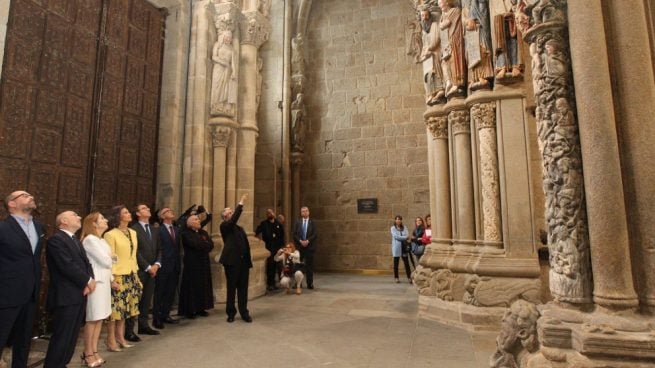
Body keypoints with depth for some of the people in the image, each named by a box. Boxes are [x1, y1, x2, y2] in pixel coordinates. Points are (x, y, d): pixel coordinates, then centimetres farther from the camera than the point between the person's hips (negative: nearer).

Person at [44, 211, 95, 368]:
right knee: (61, 337, -2)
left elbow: (86, 263, 12)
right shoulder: (56, 239, -12)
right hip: (65, 296, -9)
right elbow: (68, 266, -20)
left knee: (71, 336, 15)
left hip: (79, 295, 9)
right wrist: (87, 281, -10)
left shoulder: (75, 240, 18)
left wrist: (89, 281, -6)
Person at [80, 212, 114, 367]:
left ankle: (94, 351, 20)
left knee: (99, 318, 12)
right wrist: (113, 258, 4)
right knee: (92, 319, 1)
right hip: (95, 282, -8)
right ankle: (88, 354, 12)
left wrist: (111, 280, 9)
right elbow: (105, 261, -17)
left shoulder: (102, 240, 15)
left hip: (104, 281, 8)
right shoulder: (90, 239, -13)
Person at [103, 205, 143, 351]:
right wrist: (112, 278, -16)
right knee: (115, 308, -1)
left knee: (124, 308, 13)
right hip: (119, 276, -7)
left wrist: (136, 274, 14)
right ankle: (111, 340, 10)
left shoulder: (133, 232, 11)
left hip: (131, 275, 7)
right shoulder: (110, 234, -10)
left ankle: (120, 337, 23)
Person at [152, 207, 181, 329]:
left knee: (171, 292, 12)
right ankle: (156, 318, 12)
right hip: (163, 266, -6)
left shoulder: (176, 230, 13)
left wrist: (178, 264, 9)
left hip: (175, 266, 6)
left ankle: (165, 315, 23)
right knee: (159, 293, 4)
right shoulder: (159, 230, -8)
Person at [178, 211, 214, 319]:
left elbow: (211, 245, 1)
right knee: (191, 286, 0)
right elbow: (195, 244, -22)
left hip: (204, 263, 6)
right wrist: (205, 244, -7)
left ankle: (200, 308, 17)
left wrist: (202, 245, -12)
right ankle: (189, 310, 9)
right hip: (192, 264, -6)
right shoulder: (185, 233, -9)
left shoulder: (203, 232, 12)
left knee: (203, 286, 8)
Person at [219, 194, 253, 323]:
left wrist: (248, 261, 11)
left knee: (243, 288, 9)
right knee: (231, 288, 5)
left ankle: (244, 313, 18)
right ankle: (231, 313, 19)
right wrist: (241, 203, -21)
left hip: (244, 261, 6)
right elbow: (234, 219, -22)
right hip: (232, 261, -5)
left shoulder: (240, 228, 19)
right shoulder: (224, 226, -1)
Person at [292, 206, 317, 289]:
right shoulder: (297, 222, 7)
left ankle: (310, 283, 10)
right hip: (299, 246, 1)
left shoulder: (312, 223, 4)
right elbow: (294, 234, 1)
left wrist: (307, 241, -15)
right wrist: (300, 241, -11)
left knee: (309, 266, 2)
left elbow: (314, 235, -2)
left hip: (309, 246, -1)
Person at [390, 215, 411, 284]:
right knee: (396, 263, 4)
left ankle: (409, 277, 3)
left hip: (404, 247, 2)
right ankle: (396, 278, 12)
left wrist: (400, 238, -16)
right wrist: (405, 237, -8)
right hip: (396, 248, -2)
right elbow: (396, 236, -11)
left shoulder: (404, 227, 11)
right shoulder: (393, 228, 2)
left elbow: (407, 235, -2)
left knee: (406, 263, -1)